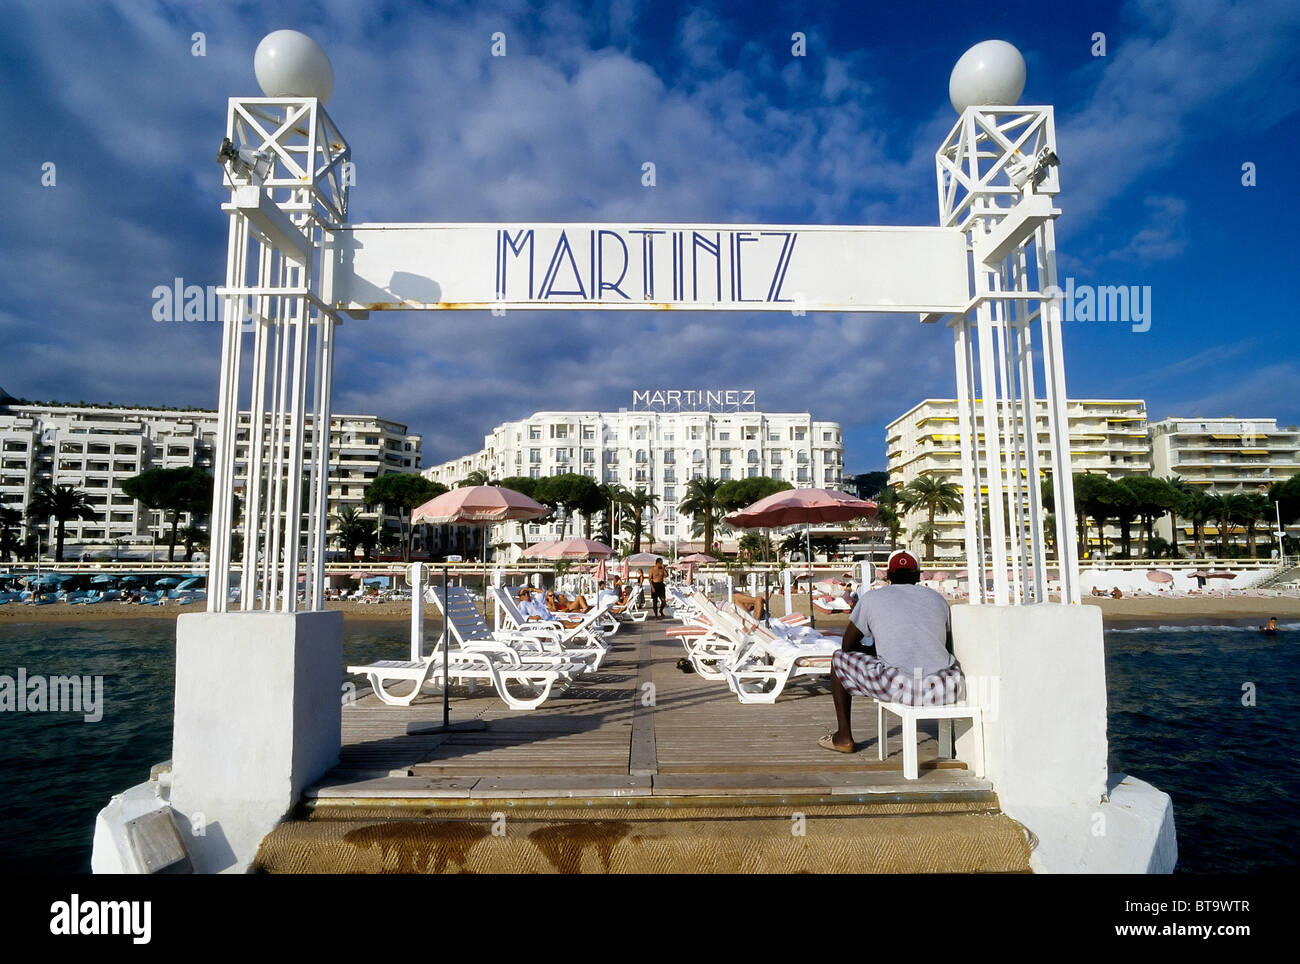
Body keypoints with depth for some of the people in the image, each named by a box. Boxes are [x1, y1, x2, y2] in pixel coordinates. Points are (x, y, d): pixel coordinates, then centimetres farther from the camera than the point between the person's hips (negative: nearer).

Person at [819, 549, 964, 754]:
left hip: (898, 688, -4)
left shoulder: (872, 598, 11)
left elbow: (847, 646, 19)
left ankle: (844, 737, 25)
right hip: (944, 690, 4)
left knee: (839, 660, 21)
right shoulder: (938, 599, 19)